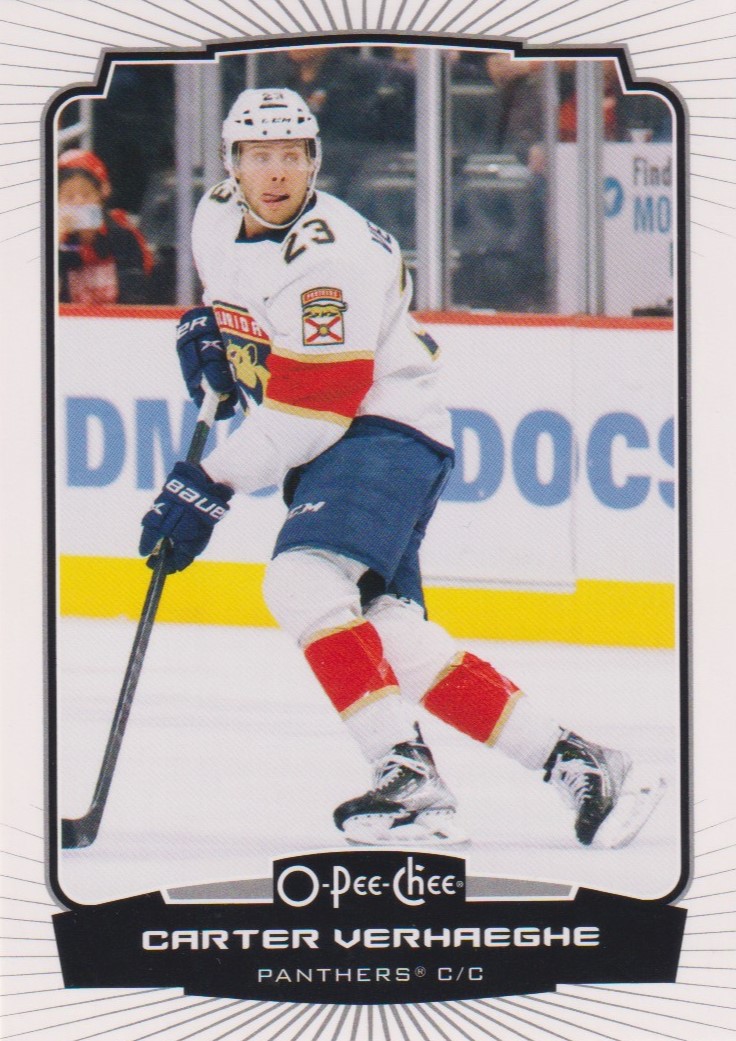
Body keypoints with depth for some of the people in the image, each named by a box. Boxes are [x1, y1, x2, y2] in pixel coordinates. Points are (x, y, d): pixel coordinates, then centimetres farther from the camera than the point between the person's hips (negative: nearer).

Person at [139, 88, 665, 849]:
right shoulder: (216, 219, 4)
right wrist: (205, 332, 5)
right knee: (393, 637, -3)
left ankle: (407, 777, -34)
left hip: (386, 426, -9)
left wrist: (211, 488, -24)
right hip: (321, 447, 9)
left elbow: (309, 409, -25)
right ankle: (571, 762, 0)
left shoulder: (332, 256, -22)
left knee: (304, 583, -30)